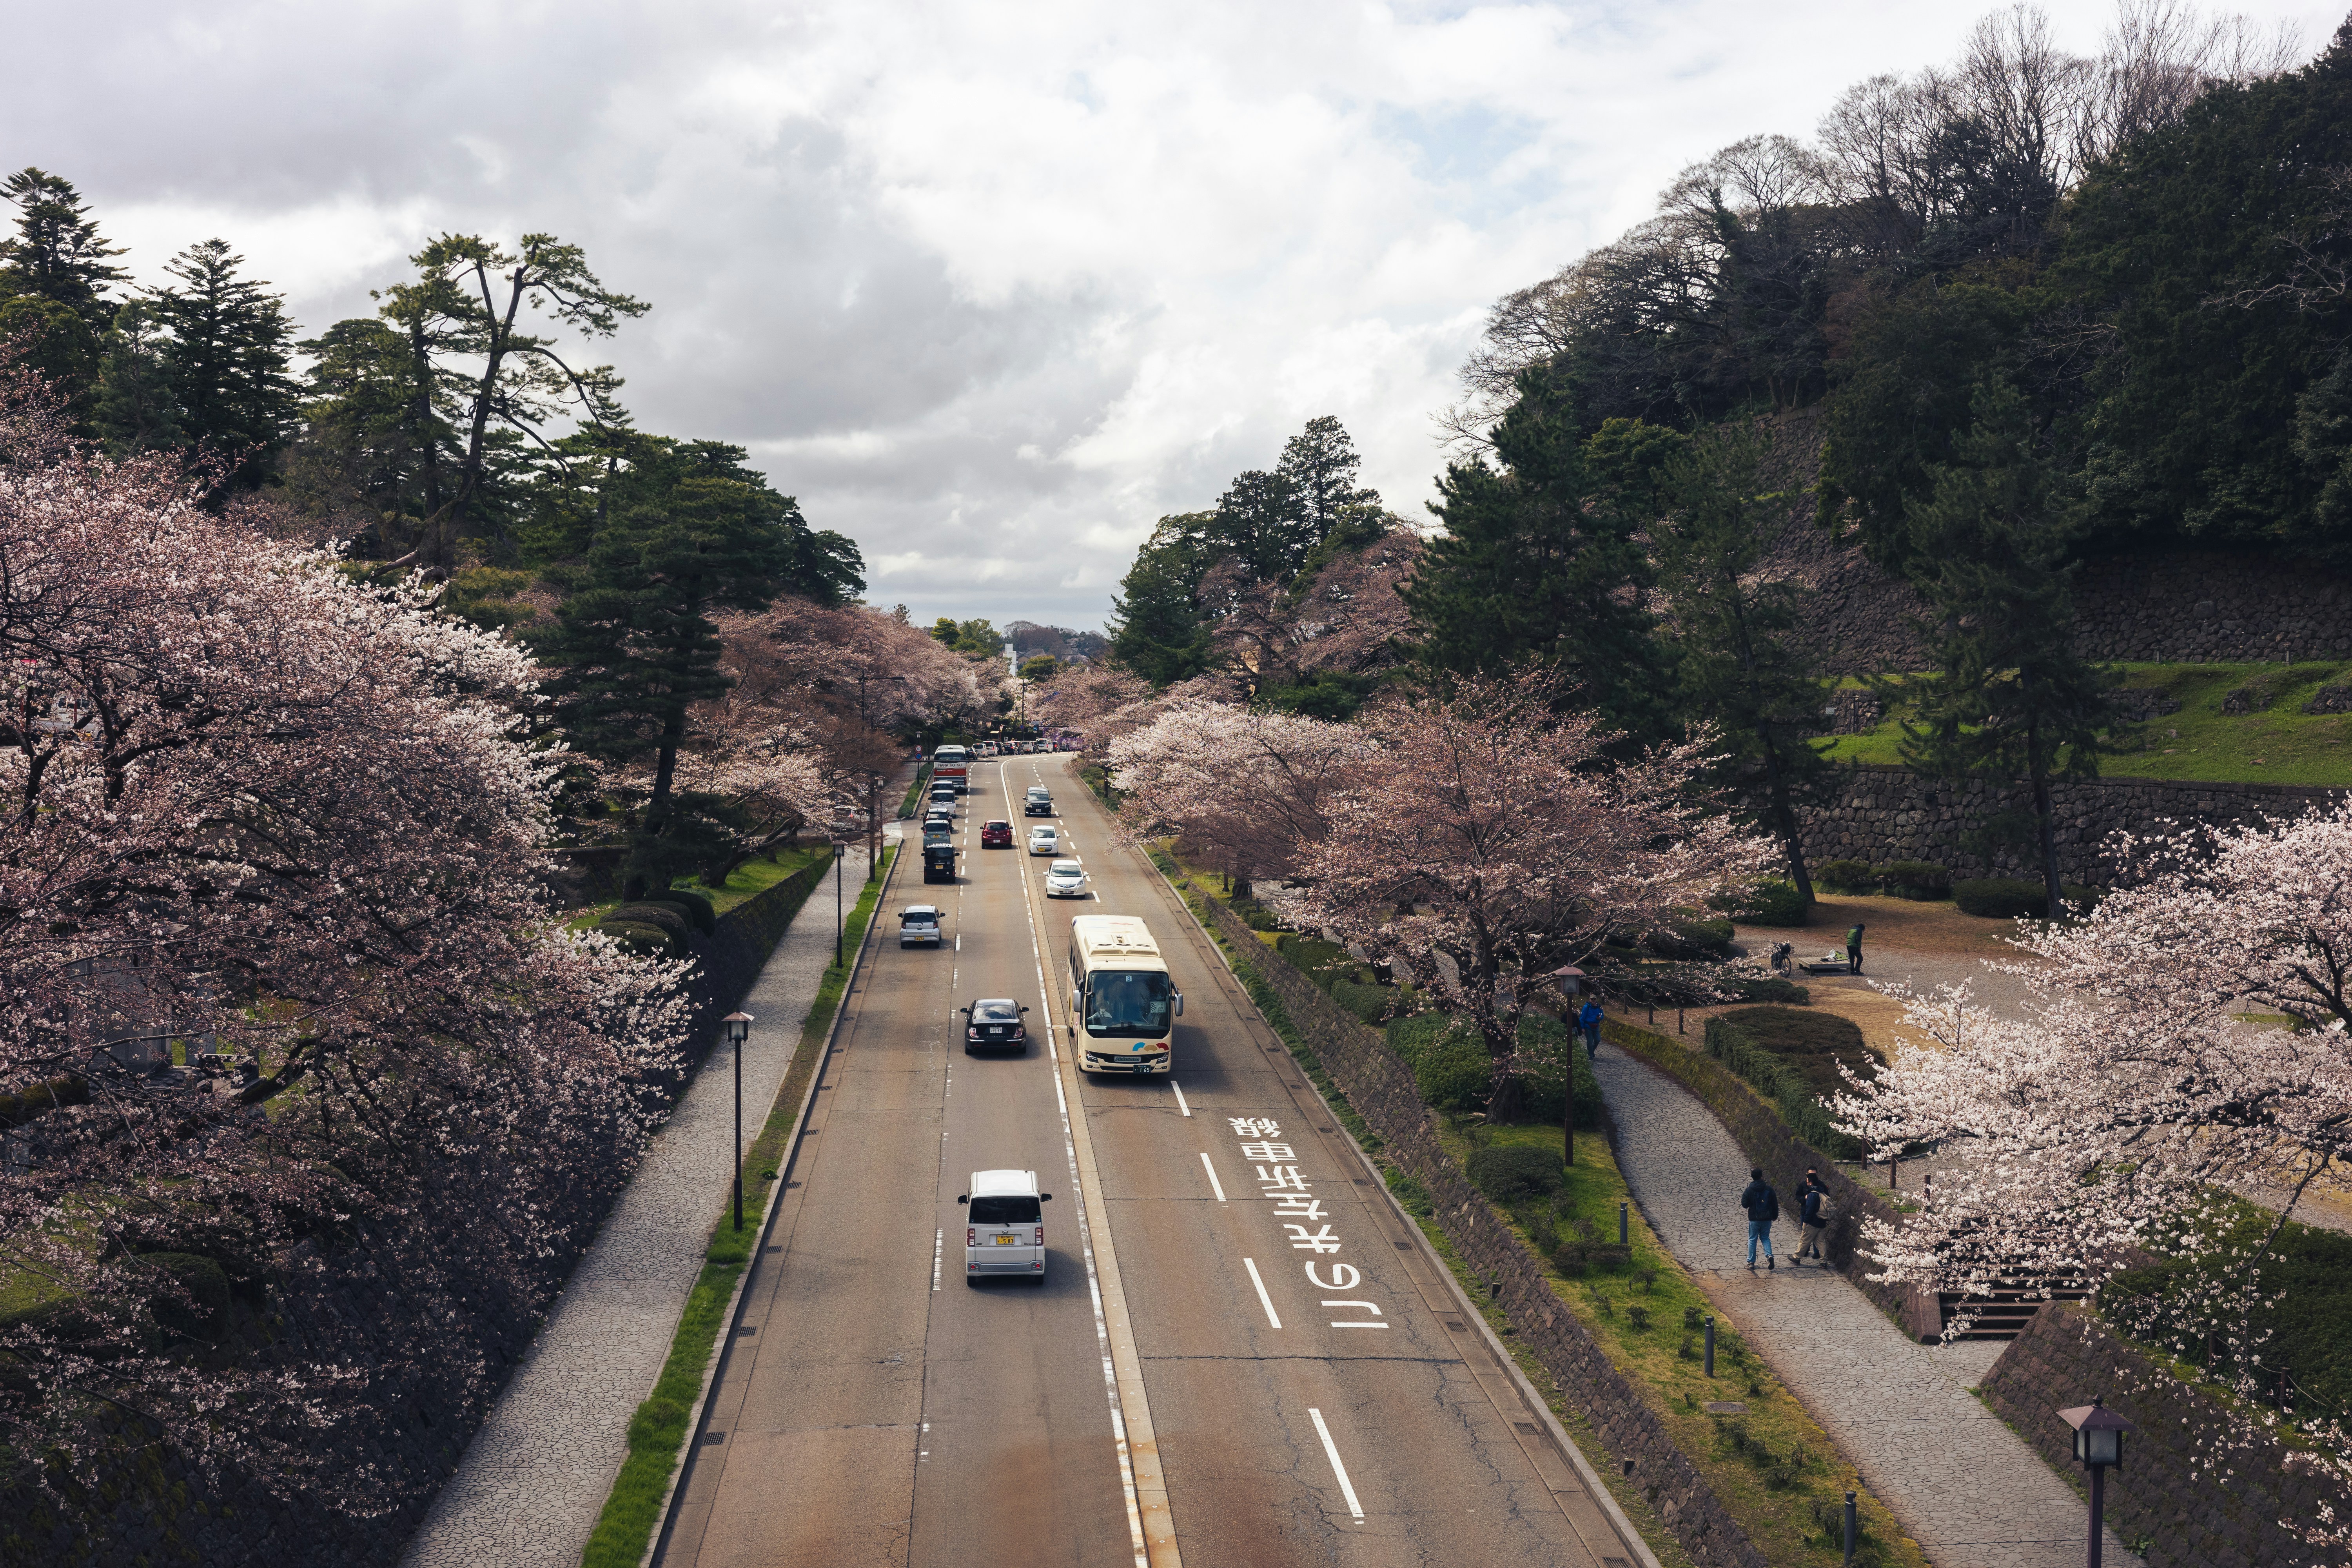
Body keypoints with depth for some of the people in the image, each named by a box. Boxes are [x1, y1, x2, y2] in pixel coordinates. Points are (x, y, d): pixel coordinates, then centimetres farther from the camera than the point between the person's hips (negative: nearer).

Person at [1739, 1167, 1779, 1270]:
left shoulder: (1749, 1190, -9)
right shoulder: (1769, 1189, -3)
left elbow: (1744, 1204, -9)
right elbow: (1775, 1204, 2)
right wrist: (1775, 1216, 15)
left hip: (1754, 1219, -2)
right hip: (1767, 1219, 2)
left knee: (1752, 1240, 8)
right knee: (1765, 1238, 16)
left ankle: (1751, 1262, 10)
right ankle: (1769, 1255, -8)